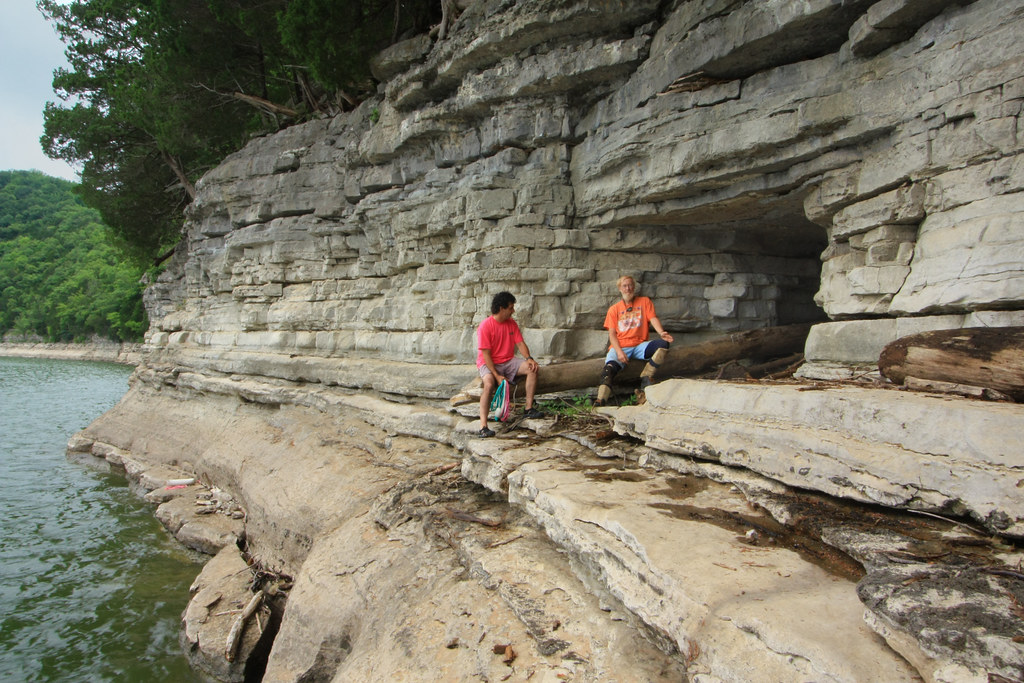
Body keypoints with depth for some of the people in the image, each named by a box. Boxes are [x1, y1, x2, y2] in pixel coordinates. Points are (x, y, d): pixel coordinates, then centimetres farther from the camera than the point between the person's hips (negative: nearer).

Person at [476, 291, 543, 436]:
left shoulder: (512, 324, 5)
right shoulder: (485, 326, -15)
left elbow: (520, 343, 5)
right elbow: (486, 354, -18)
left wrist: (529, 358, -16)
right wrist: (497, 375, -24)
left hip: (508, 362, 6)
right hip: (488, 364, -6)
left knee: (532, 368, -17)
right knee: (489, 384, -36)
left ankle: (529, 408, -13)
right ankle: (483, 427, -35)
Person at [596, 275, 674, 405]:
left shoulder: (644, 301, 16)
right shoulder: (614, 309, 15)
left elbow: (653, 319, 2)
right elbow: (612, 334, 6)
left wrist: (661, 332, -22)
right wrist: (619, 351, -13)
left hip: (640, 345, 1)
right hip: (620, 346, -1)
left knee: (663, 343, -27)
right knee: (609, 368, -31)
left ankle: (645, 378, -22)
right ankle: (600, 400, -42)